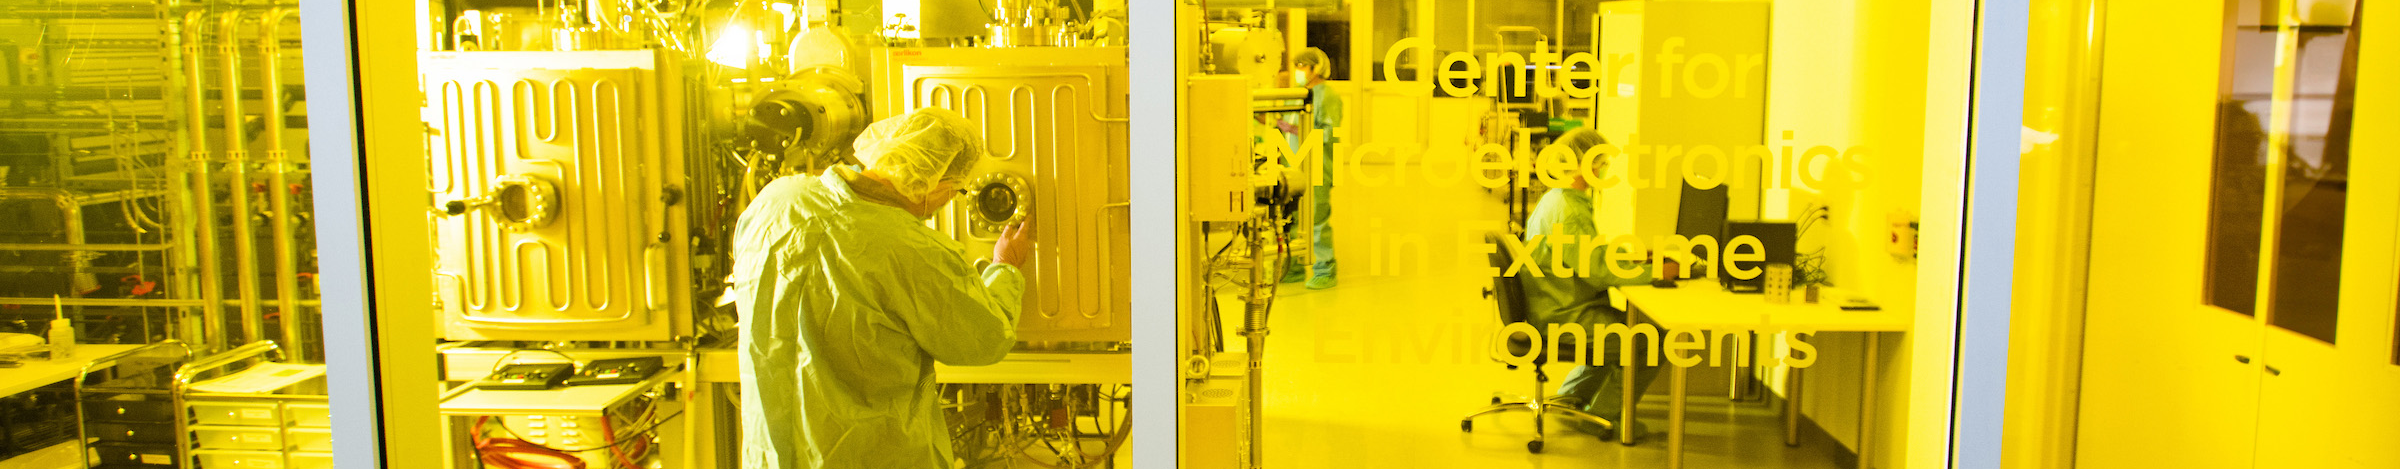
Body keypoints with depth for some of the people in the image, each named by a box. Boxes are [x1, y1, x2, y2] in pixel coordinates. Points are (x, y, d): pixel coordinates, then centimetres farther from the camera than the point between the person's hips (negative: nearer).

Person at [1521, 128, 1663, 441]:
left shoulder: (1556, 199, 11)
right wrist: (1655, 272, -17)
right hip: (1563, 318, -11)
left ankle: (1570, 396, 26)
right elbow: (1600, 272, -26)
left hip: (1556, 308, 11)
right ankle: (1602, 416, 3)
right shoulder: (1568, 212, -23)